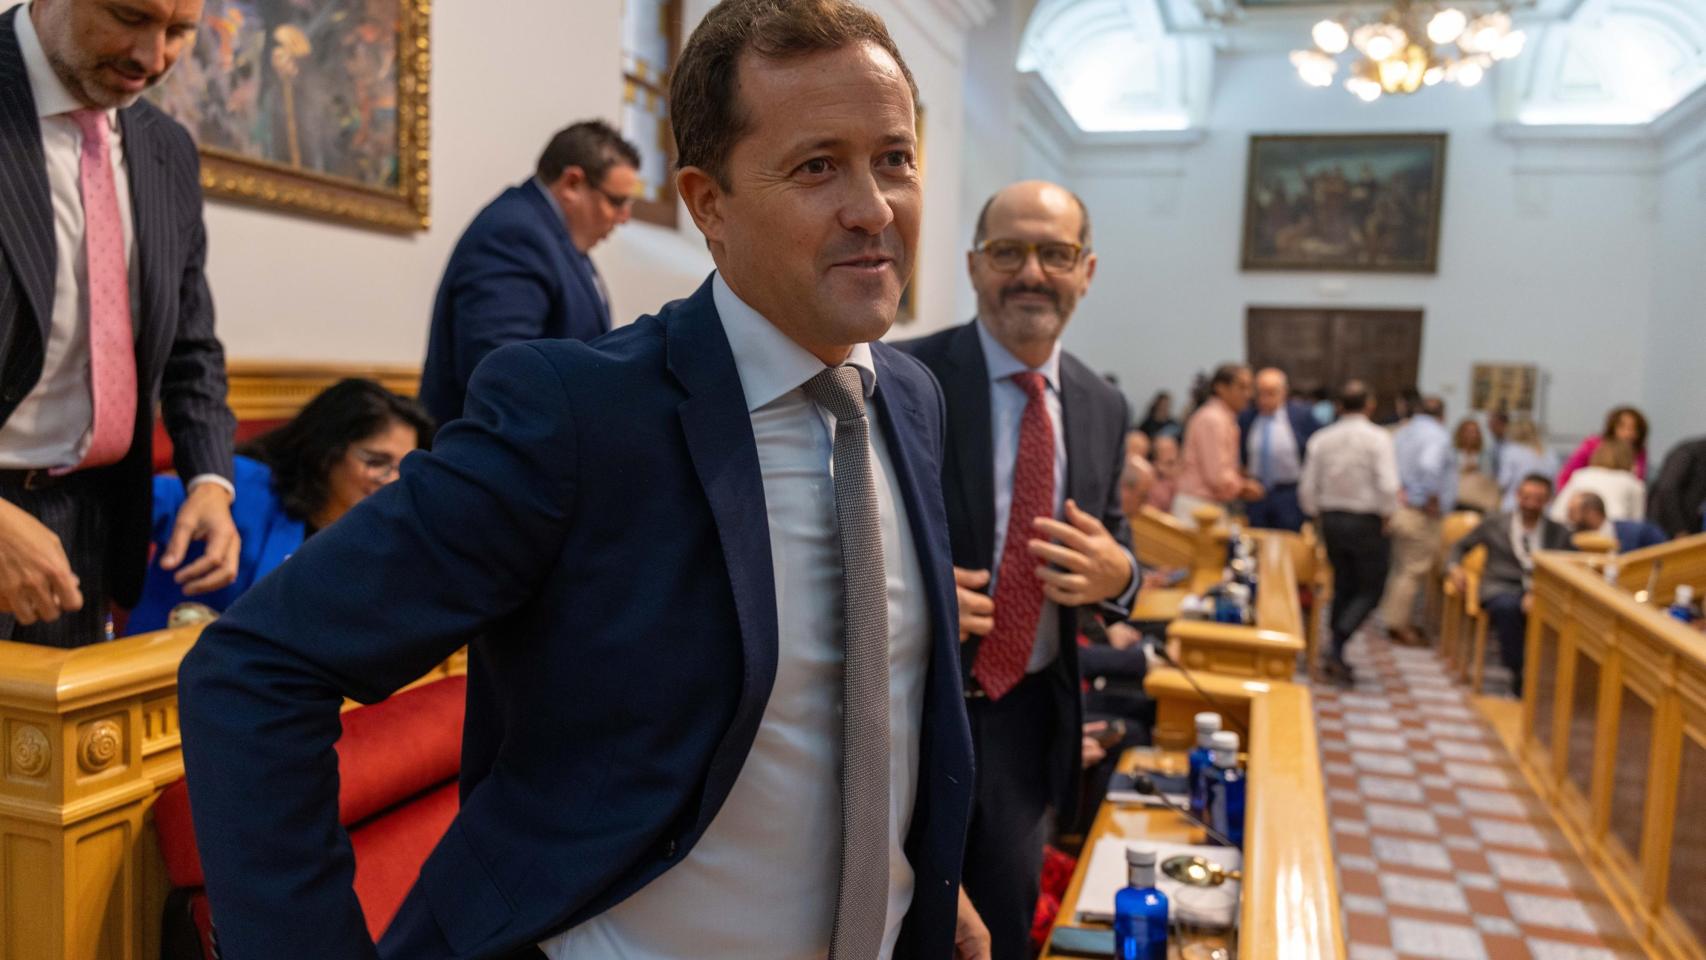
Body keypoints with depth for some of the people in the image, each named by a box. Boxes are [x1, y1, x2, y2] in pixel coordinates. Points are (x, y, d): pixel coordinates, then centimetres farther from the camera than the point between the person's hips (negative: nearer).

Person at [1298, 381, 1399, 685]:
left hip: (1331, 520, 4)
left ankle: (1337, 658, 17)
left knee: (1343, 587, 16)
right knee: (1370, 591, 6)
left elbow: (1307, 488, 0)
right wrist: (1386, 517, -4)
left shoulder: (1321, 439, 1)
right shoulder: (1378, 438, -11)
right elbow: (1388, 486, -20)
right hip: (1366, 522, -4)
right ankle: (1336, 646, -12)